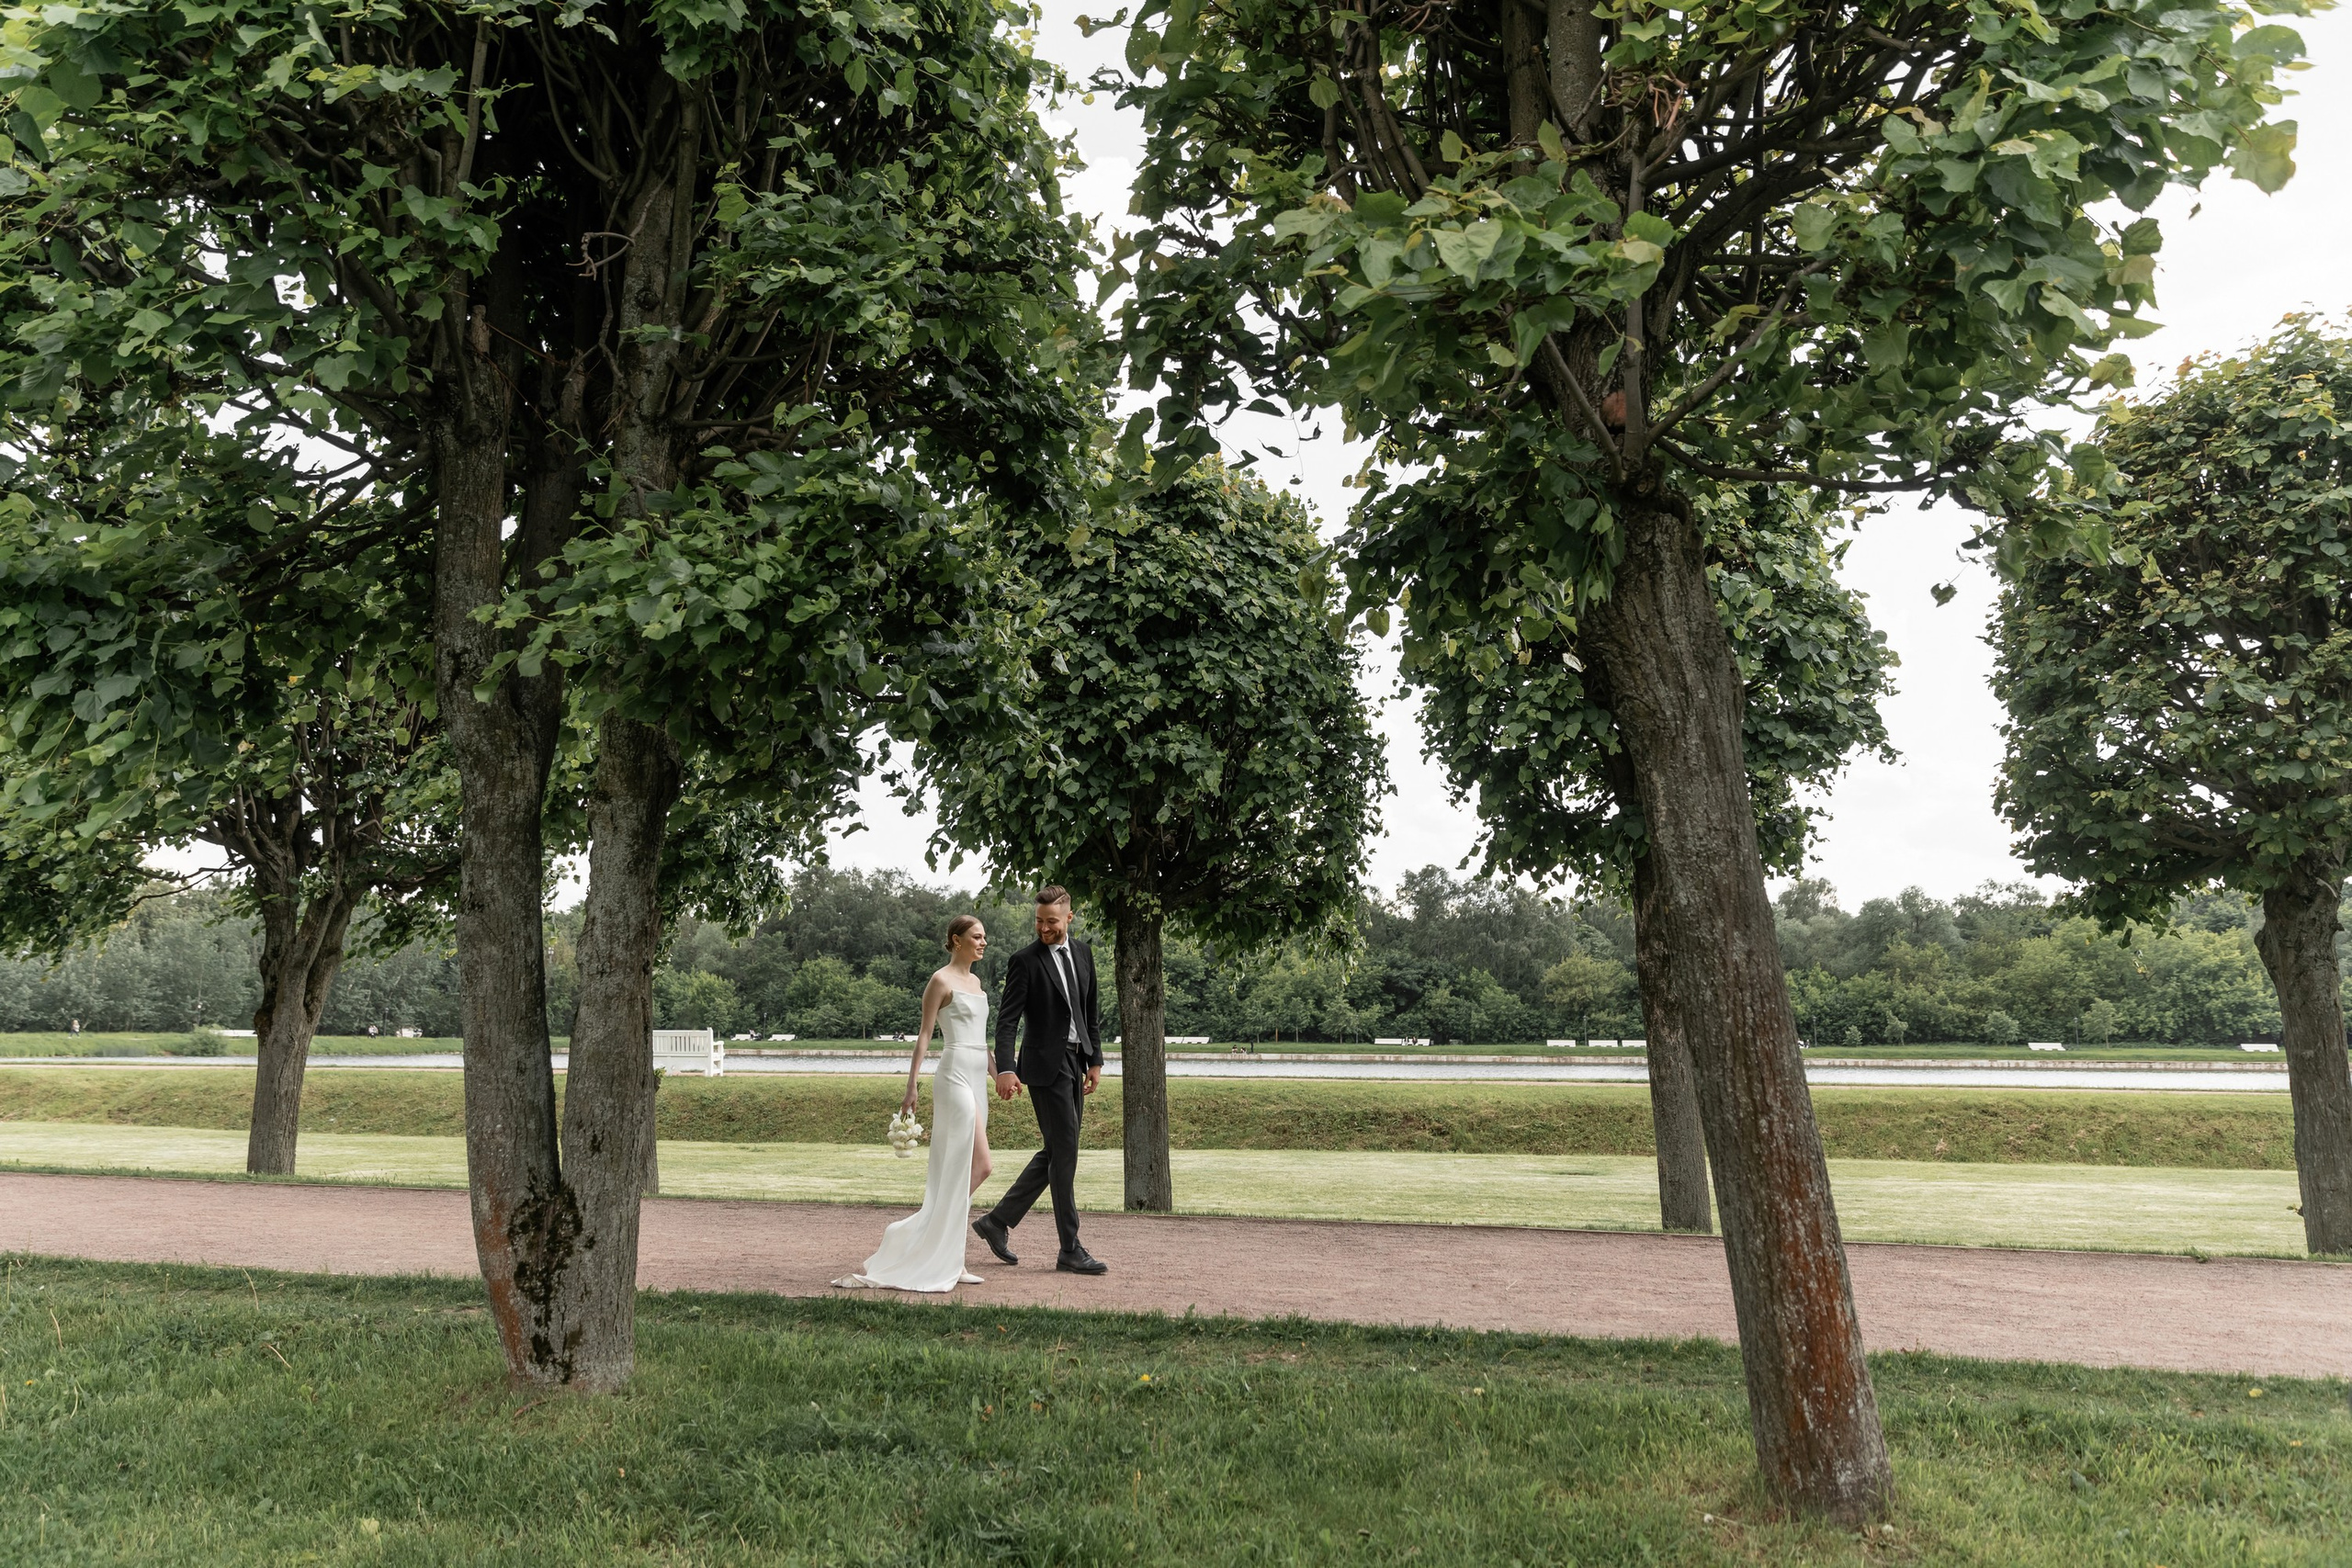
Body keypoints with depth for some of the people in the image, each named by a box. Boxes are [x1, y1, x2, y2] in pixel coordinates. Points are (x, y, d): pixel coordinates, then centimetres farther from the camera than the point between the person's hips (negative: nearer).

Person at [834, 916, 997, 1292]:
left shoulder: (976, 982, 17)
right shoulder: (941, 980, -6)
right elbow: (924, 1033, -8)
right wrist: (912, 1085, -13)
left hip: (976, 1079, 8)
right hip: (955, 1076, -8)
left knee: (957, 1173, 7)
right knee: (979, 1166, -12)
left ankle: (947, 1258, 12)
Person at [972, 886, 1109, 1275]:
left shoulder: (1083, 953, 10)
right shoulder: (1025, 961, -10)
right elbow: (1007, 1020, -15)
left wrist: (1095, 1060, 13)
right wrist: (1005, 1070, -26)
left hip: (1075, 1063, 7)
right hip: (1045, 1065, -7)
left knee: (1055, 1152, 12)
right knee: (1064, 1153, -5)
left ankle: (997, 1221, 23)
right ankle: (1071, 1250, 3)